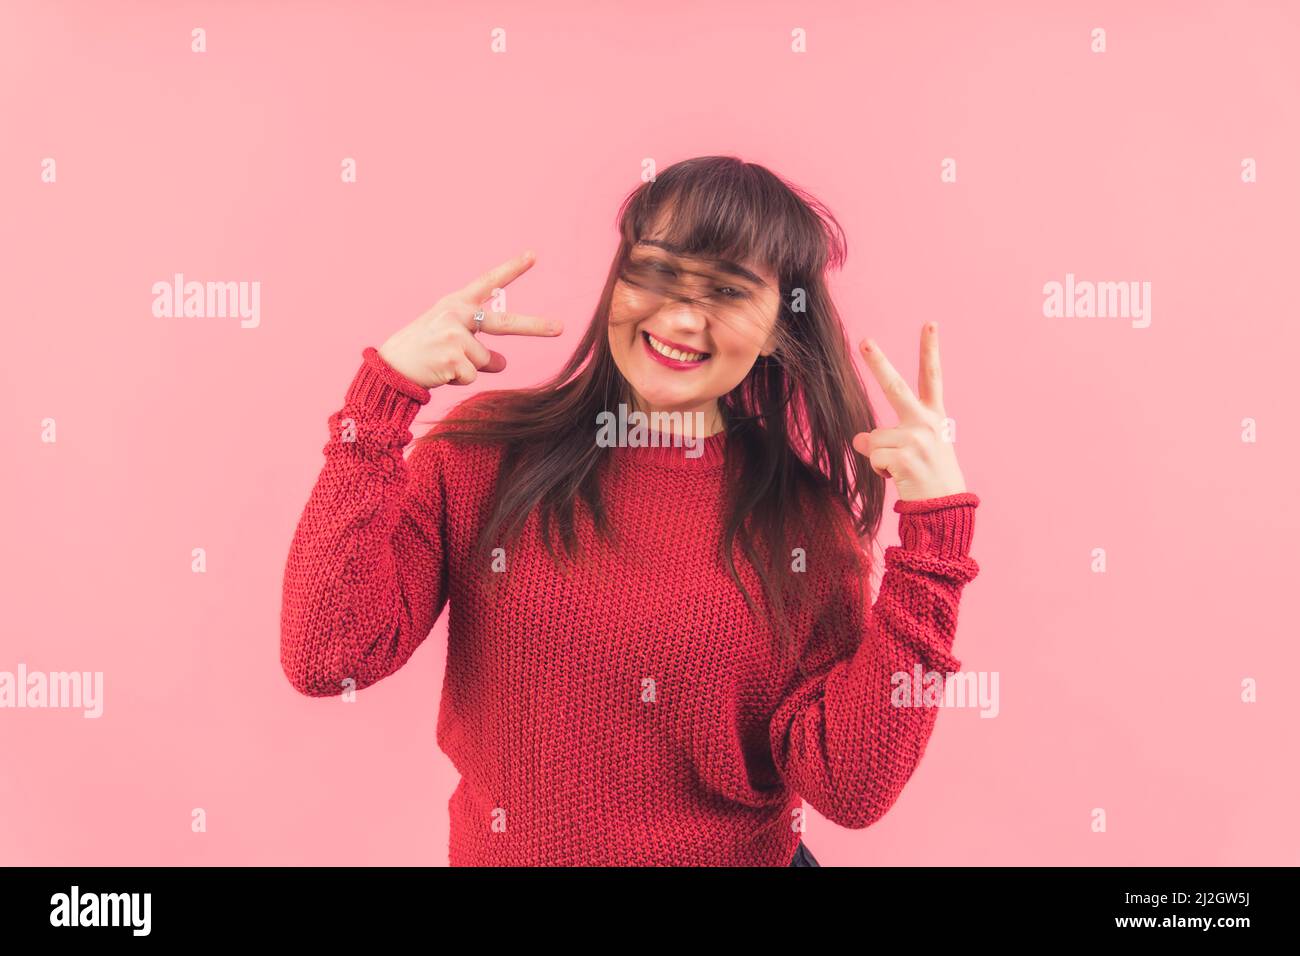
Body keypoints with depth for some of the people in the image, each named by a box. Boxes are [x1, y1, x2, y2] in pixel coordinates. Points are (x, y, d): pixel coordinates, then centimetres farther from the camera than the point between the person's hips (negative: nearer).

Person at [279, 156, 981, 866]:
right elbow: (326, 660, -15)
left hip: (740, 852, 0)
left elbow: (853, 789, -13)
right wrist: (382, 390, -18)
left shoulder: (809, 518, -5)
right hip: (502, 850, 1)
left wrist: (934, 528, -17)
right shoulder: (486, 447, -6)